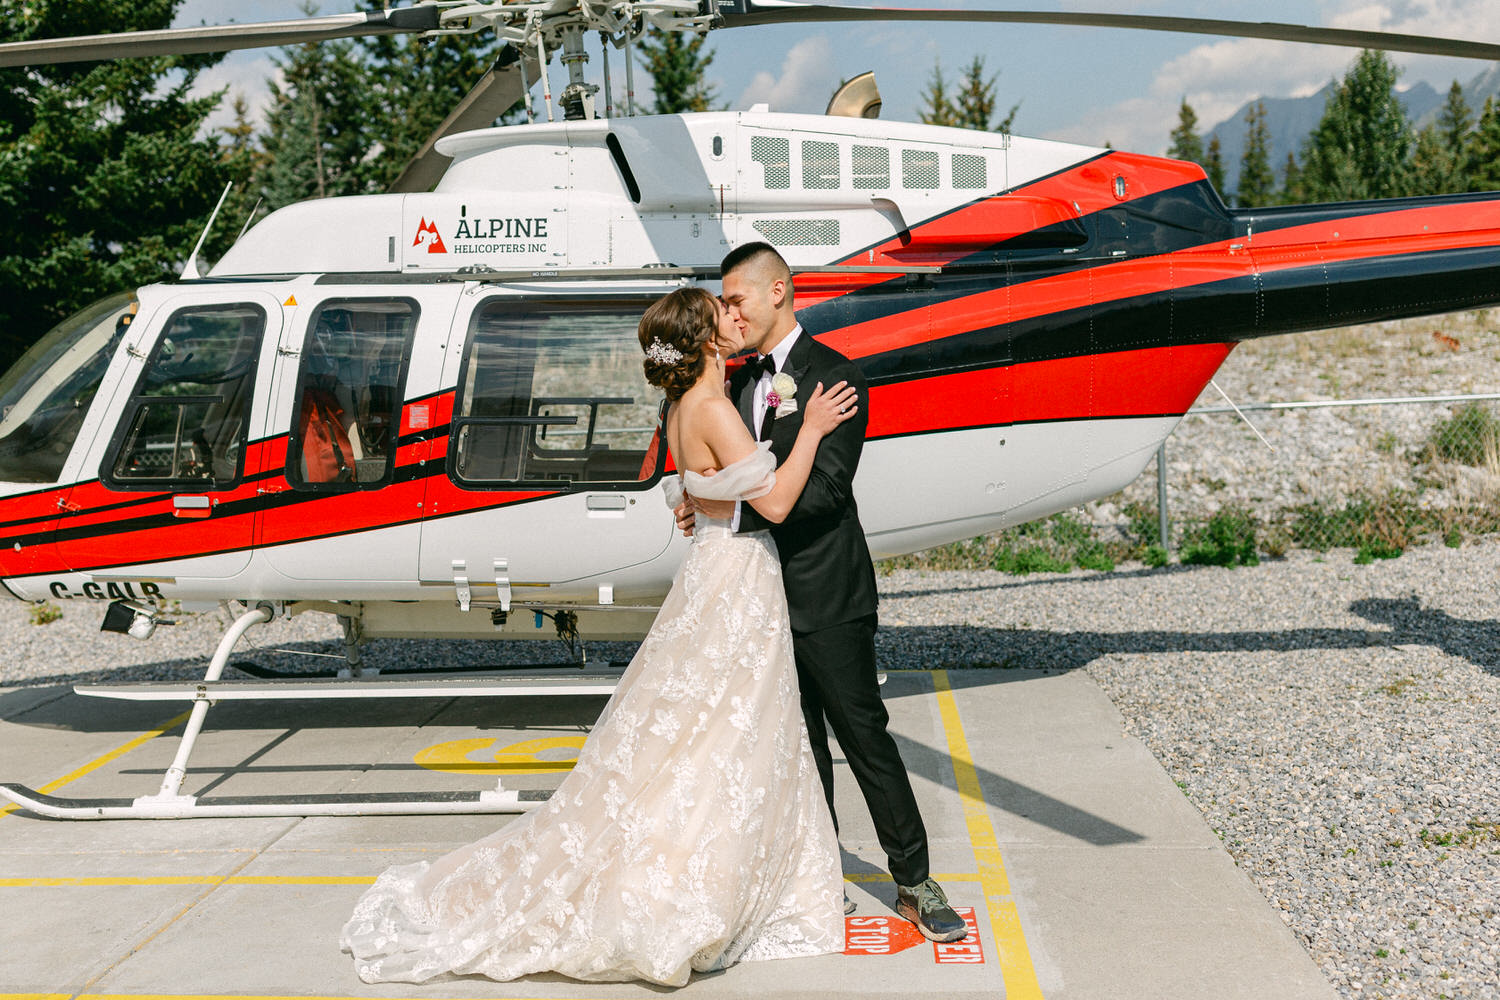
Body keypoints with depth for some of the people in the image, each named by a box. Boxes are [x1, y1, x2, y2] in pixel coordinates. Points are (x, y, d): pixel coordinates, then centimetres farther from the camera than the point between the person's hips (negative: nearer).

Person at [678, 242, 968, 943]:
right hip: (768, 595, 7)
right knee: (798, 742, 14)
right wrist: (701, 504, -1)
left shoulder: (833, 374, -12)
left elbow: (825, 488, -20)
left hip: (827, 596, -7)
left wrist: (735, 509, -20)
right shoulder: (743, 381, 11)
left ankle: (914, 884, 10)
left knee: (865, 736, -2)